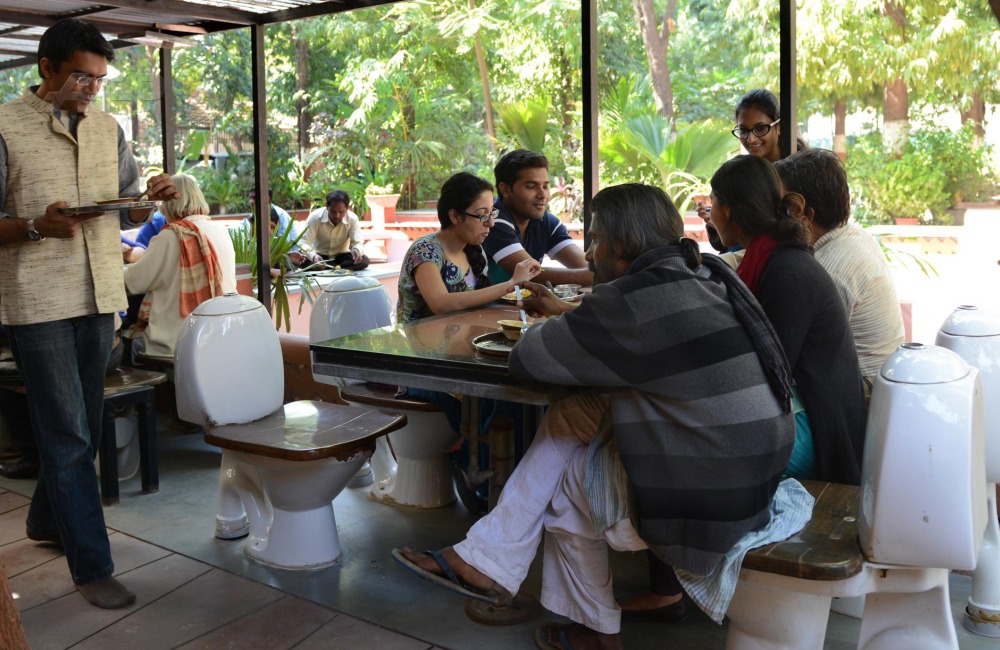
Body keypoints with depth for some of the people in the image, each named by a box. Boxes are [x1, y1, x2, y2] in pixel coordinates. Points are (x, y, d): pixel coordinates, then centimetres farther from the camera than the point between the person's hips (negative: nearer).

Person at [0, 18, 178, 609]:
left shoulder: (108, 128, 12)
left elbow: (130, 202, 19)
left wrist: (157, 195, -2)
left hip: (100, 295, 6)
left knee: (83, 426, 17)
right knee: (68, 435, -3)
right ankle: (92, 566, 5)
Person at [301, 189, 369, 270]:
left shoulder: (352, 219, -15)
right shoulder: (315, 217, -20)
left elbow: (358, 243, -15)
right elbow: (304, 243, -23)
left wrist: (356, 250, -42)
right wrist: (313, 256, -46)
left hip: (341, 256, 1)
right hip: (320, 256, -1)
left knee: (364, 260, -29)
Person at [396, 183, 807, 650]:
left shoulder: (634, 299, -20)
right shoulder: (705, 275, 6)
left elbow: (527, 360, -10)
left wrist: (556, 328, 10)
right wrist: (569, 313, 23)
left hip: (705, 499, -8)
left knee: (560, 483, 17)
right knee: (564, 420, 10)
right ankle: (487, 560, 16)